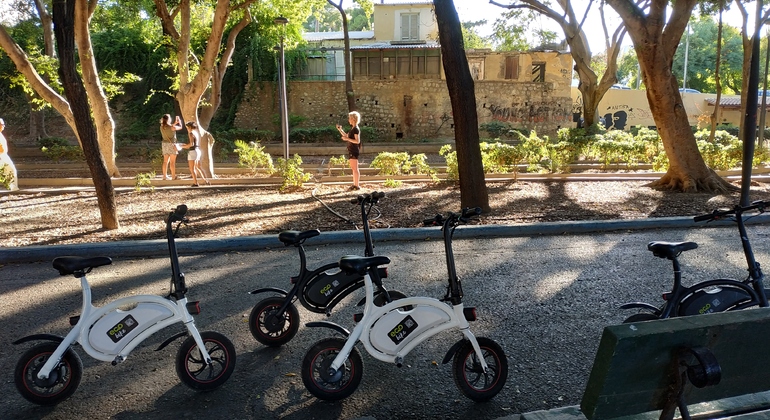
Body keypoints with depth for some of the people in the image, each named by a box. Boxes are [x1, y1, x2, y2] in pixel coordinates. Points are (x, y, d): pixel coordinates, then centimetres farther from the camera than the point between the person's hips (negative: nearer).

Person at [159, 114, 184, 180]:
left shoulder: (162, 127, 4)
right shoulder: (172, 127, -15)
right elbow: (180, 127, 1)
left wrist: (175, 123, 24)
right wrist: (179, 120, 18)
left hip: (164, 144, 6)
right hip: (171, 144, -6)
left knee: (166, 161, 8)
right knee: (172, 162, -5)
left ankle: (165, 176, 8)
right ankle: (173, 176, -4)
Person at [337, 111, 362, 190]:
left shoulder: (356, 129, -15)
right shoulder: (352, 128, 14)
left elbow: (357, 141, -22)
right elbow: (347, 136, 26)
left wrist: (347, 139, -23)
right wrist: (340, 130, 18)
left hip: (354, 151, -10)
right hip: (351, 150, 10)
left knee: (355, 168, -6)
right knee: (353, 168, 14)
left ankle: (357, 185, -2)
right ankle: (355, 184, 21)